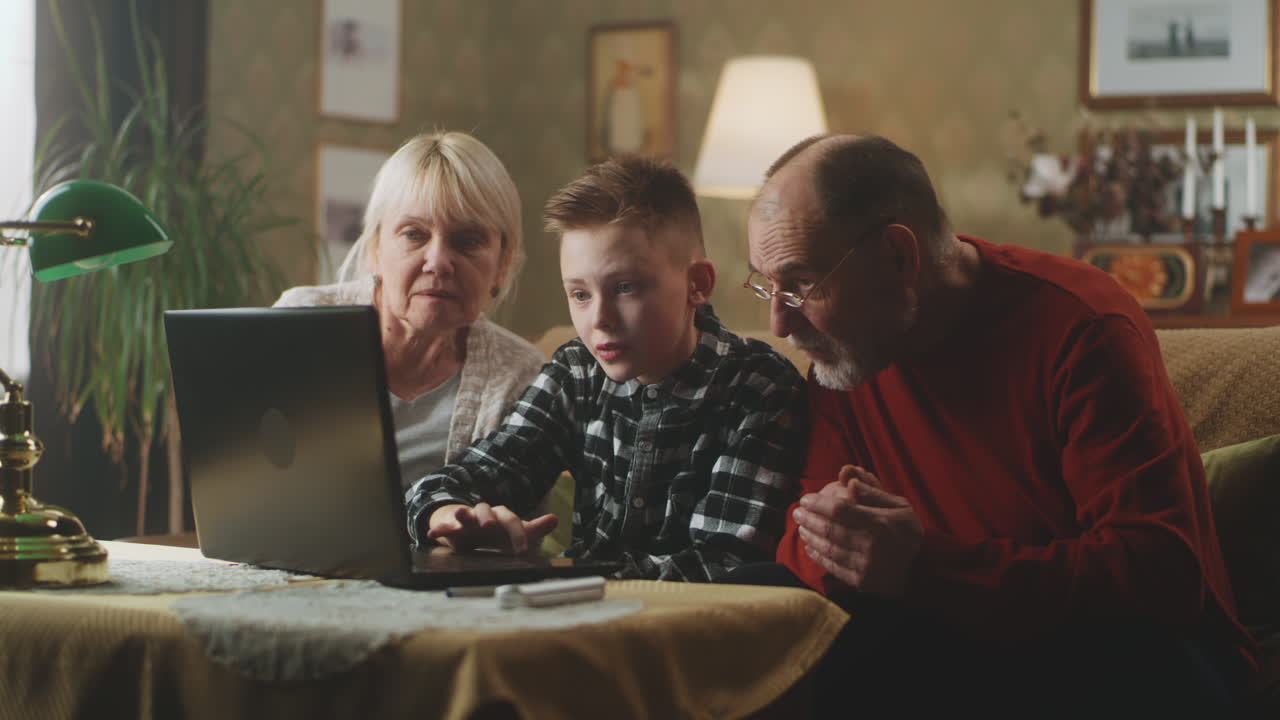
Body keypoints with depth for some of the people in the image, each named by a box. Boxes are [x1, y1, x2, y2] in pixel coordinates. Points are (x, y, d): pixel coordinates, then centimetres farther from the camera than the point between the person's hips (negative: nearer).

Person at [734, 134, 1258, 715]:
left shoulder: (1081, 328, -19)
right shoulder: (840, 349, 1)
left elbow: (1160, 574, -26)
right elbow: (802, 534, 1)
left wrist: (924, 566, -34)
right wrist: (840, 542, -26)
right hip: (969, 642, 5)